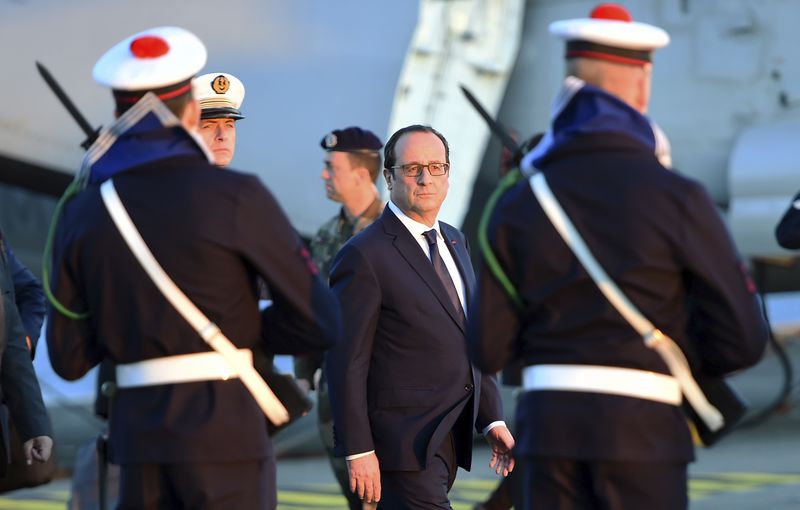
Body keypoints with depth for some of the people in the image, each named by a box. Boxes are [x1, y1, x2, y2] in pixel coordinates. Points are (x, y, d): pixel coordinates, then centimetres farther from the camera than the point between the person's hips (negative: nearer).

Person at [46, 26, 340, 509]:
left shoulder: (81, 215, 6)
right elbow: (321, 321, -4)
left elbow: (69, 359, 9)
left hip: (138, 431, 4)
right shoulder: (237, 196, -6)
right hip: (224, 430, -4)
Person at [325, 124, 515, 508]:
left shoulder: (454, 241, 14)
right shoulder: (364, 256, -12)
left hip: (451, 436, 7)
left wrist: (492, 418, 11)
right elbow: (346, 362, -14)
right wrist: (357, 450, -17)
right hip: (405, 443, -7)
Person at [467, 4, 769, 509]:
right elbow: (743, 339, -4)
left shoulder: (518, 205, 4)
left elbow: (489, 350, 4)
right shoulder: (678, 198, -5)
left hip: (549, 426, 3)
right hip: (641, 429, -3)